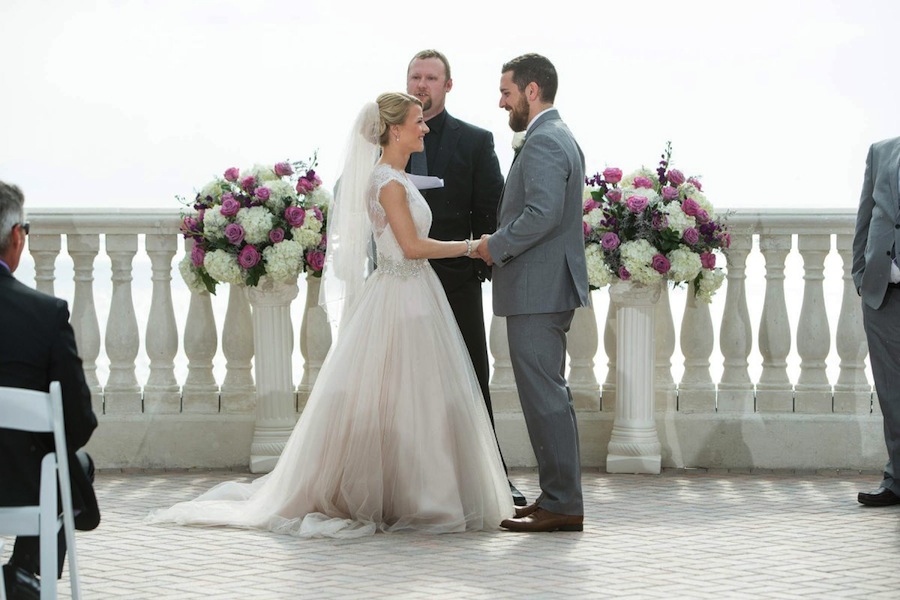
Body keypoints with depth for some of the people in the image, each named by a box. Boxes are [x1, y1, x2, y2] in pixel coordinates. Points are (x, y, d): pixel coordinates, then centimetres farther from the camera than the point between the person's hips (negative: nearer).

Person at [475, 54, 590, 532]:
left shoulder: (543, 143, -15)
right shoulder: (561, 138, 19)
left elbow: (542, 214, -26)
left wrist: (496, 246, -14)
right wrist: (503, 246, 15)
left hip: (537, 290, -11)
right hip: (552, 286, 11)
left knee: (544, 395, -9)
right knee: (549, 394, 13)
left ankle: (562, 504, -7)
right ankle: (559, 497, 17)